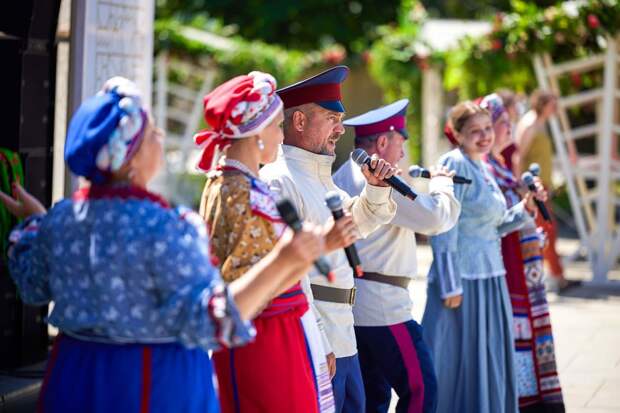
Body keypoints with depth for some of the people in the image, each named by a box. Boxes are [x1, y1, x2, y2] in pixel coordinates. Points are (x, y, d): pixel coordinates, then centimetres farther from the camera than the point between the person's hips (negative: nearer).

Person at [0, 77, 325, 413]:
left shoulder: (60, 218, -2)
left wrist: (33, 221, 29)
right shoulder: (163, 228, -23)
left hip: (74, 374, 6)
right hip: (157, 385, -6)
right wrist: (281, 262, -32)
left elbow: (33, 286, 14)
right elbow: (210, 321, -26)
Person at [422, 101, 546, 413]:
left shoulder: (482, 168, 14)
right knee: (456, 363, -1)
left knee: (489, 366, 13)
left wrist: (524, 208, 6)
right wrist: (450, 286, -18)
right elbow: (444, 230, -16)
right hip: (462, 280, -9)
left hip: (490, 279, 9)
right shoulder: (455, 164, -11)